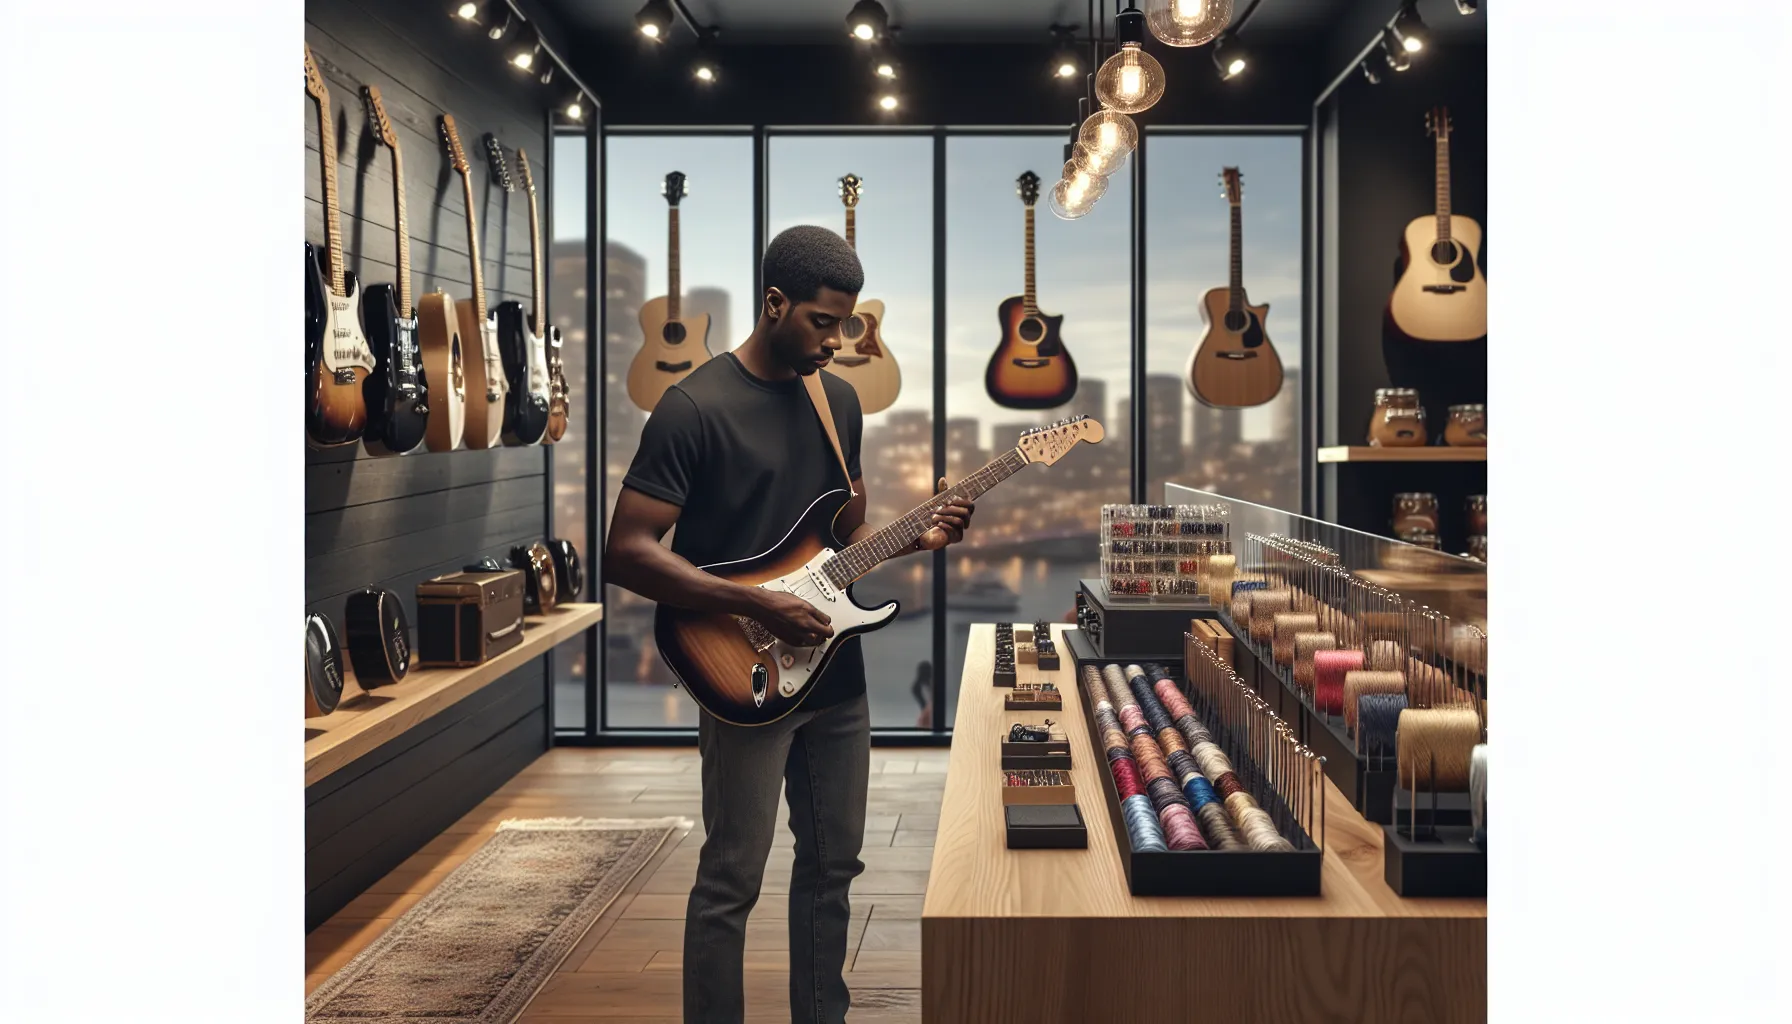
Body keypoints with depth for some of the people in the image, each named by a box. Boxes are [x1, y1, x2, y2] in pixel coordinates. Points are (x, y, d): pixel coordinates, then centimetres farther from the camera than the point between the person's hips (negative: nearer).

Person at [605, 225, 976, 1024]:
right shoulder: (695, 407, -14)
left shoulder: (838, 401, 8)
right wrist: (758, 606, -23)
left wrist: (914, 539, -2)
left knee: (832, 862, 15)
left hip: (836, 674, 7)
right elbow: (626, 553, -18)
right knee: (732, 879, -1)